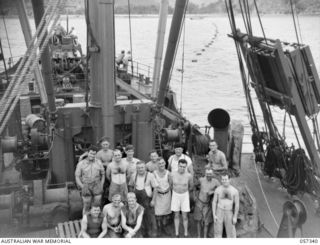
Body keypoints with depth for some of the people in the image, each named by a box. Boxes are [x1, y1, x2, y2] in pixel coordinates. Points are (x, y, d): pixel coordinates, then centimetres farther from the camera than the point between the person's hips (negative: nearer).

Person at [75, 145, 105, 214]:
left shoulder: (98, 162, 0)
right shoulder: (81, 163, -5)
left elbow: (103, 174, 10)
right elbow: (77, 177, -2)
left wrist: (101, 185, -2)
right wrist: (83, 187, -12)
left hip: (97, 188, 1)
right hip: (86, 189, -1)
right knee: (86, 207, 6)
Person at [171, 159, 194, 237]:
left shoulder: (189, 175, -14)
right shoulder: (172, 174, -12)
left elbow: (191, 187, 3)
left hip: (185, 196, -1)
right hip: (175, 195, 1)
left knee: (185, 216, 4)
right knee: (176, 215, 10)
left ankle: (186, 234, 18)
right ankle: (176, 233, 21)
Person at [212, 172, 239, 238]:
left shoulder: (235, 191, -8)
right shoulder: (217, 190, -5)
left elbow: (237, 204, -4)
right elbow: (214, 202, 0)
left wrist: (235, 217, -8)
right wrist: (214, 215, -7)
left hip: (229, 213, -1)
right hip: (219, 212, 1)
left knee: (231, 234, 2)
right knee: (218, 233, 5)